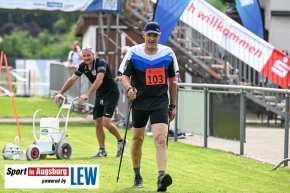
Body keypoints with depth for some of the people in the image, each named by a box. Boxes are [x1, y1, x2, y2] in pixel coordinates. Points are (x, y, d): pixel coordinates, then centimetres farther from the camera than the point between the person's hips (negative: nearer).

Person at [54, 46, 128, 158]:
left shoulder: (101, 63, -22)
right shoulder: (83, 66, -1)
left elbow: (99, 80, -35)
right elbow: (72, 79, 0)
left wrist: (87, 95, -44)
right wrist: (60, 93, -10)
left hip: (111, 94, -7)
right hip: (100, 95, 7)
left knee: (106, 122, -16)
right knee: (98, 123, 1)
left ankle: (121, 141, 6)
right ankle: (102, 150, 7)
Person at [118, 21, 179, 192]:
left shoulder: (168, 53, 0)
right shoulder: (134, 53, -4)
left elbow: (172, 80, 9)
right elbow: (125, 75, -4)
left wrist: (173, 105, 11)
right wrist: (129, 89, -27)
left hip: (160, 101, -1)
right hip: (140, 101, 1)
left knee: (161, 138, -18)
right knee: (137, 139, 11)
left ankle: (162, 177, -29)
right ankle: (138, 176, 30)